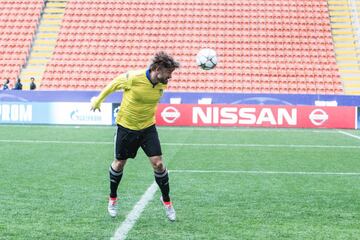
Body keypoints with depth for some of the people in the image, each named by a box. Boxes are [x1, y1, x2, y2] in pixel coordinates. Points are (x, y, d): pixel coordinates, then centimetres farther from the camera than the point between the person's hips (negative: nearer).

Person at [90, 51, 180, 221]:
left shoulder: (162, 84, -11)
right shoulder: (133, 78, -25)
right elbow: (113, 84, -6)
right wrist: (98, 100, 6)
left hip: (148, 127, 3)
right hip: (125, 126, -3)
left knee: (158, 163, -7)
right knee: (119, 163, 10)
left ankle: (166, 200, 12)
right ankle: (112, 198, 33)